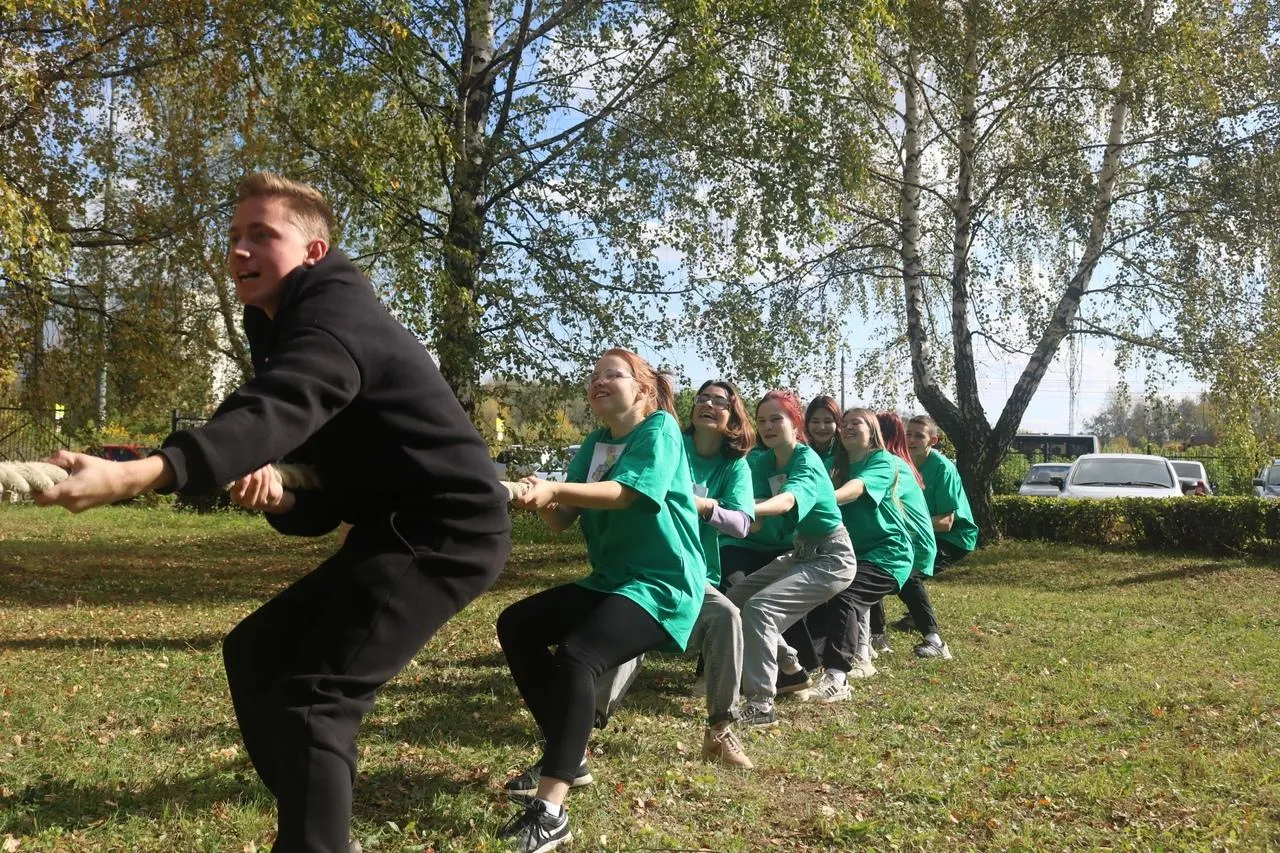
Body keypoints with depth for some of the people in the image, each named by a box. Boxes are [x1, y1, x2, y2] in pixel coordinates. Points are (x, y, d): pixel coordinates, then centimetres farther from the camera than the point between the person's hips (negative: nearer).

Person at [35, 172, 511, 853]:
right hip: (397, 529, 10)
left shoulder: (337, 314, -15)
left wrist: (138, 474, -51)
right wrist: (279, 499, -9)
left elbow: (278, 412, -37)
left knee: (311, 699, -19)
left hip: (447, 528, -10)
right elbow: (340, 483, 14)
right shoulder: (289, 331, 16)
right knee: (255, 654, 13)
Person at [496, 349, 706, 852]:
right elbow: (563, 521, 3)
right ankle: (566, 754, 10)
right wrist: (541, 501, -20)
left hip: (660, 586, -9)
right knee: (515, 625, 2)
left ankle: (550, 811, -30)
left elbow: (625, 493, -26)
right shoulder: (594, 444, 13)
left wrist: (552, 488, -38)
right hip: (608, 580, 9)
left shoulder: (660, 428, -9)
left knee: (575, 656, -30)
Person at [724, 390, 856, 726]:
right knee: (733, 600, 8)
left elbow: (786, 501, -45)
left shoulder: (807, 462, -24)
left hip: (830, 558, -9)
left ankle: (761, 703, -23)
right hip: (799, 553, 9)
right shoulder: (765, 461, 3)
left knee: (759, 607, -25)